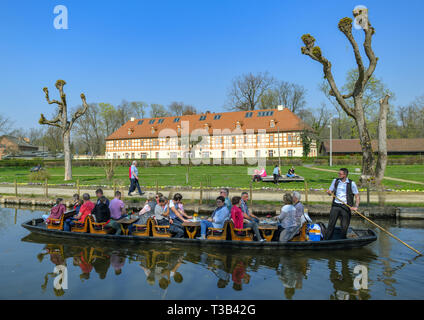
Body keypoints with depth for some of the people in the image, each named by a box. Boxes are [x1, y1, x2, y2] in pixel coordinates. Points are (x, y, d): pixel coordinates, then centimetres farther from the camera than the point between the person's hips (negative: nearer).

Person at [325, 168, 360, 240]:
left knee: (344, 226, 2)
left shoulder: (351, 183, -1)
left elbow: (357, 195, 1)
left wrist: (356, 206, -12)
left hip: (346, 207, -2)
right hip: (335, 205, 2)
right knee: (331, 224, -2)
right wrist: (329, 192, -12)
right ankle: (326, 240, 3)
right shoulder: (335, 181, 8)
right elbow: (330, 191, 13)